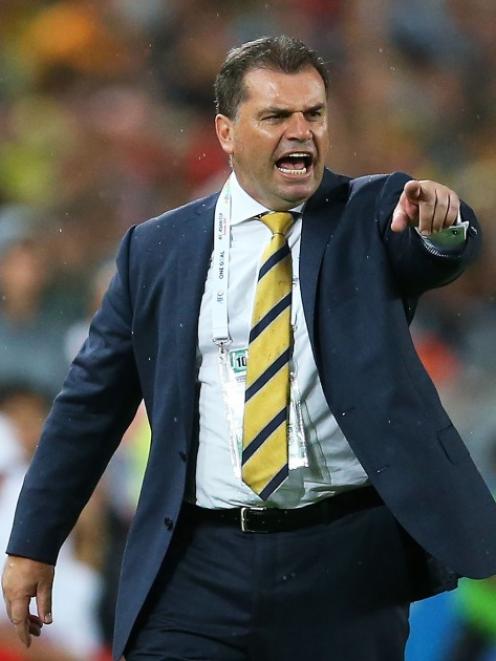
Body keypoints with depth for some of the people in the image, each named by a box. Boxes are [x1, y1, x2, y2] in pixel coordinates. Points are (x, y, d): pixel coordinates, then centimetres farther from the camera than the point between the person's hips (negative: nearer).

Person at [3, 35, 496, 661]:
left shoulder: (373, 216, 5)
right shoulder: (156, 250, 8)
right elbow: (90, 403, 11)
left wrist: (441, 223, -41)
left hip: (349, 563, -1)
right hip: (202, 568, 1)